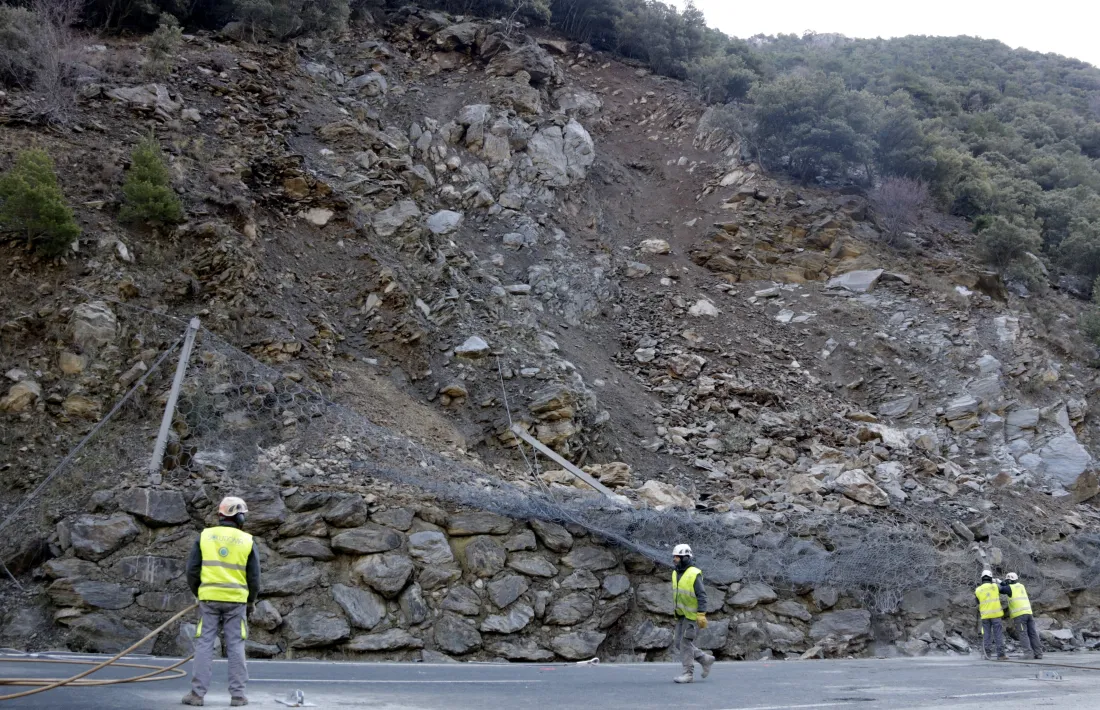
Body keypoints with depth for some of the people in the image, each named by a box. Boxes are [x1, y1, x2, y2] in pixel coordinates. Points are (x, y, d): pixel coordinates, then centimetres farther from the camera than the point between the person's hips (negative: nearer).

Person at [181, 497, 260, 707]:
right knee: (235, 647, 5)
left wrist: (198, 593, 19)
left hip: (209, 598, 1)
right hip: (236, 600, 0)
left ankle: (198, 693, 4)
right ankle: (237, 694, 6)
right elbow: (254, 576, 3)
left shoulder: (204, 536, 2)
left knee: (204, 645, 5)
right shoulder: (247, 541, 0)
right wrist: (251, 601, 18)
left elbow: (192, 570, 2)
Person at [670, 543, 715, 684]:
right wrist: (676, 612, 22)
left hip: (693, 614, -8)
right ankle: (705, 659, 19)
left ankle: (688, 674, -1)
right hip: (682, 615, 8)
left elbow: (702, 596, -19)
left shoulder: (694, 574, -17)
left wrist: (701, 615, -25)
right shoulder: (676, 573, 8)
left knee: (686, 642, -8)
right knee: (678, 643, 6)